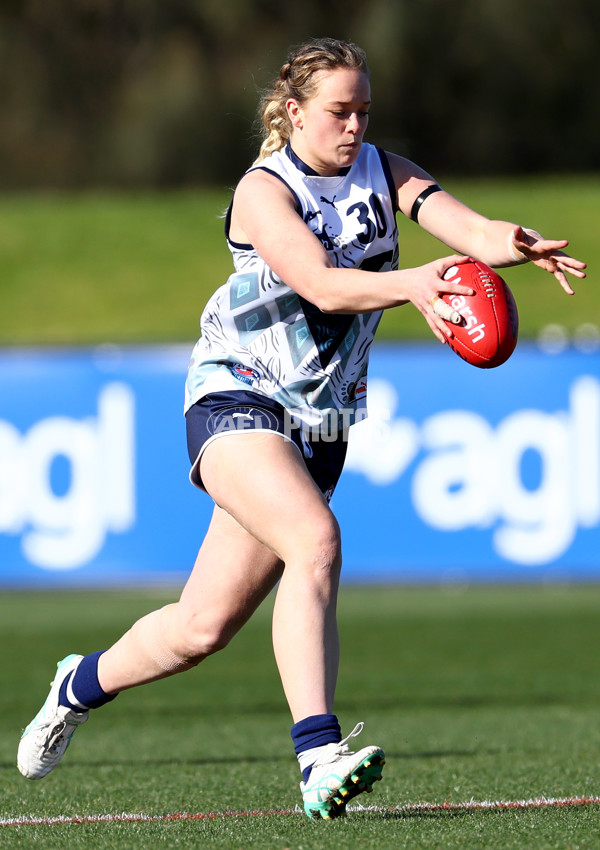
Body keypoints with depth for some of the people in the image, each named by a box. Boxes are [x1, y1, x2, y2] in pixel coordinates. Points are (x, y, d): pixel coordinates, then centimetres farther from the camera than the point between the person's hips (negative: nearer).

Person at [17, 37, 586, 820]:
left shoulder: (382, 172, 4)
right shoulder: (264, 189, -12)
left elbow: (465, 226, -15)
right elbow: (321, 284, -29)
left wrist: (508, 244, -39)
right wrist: (410, 283, -46)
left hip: (320, 424, 5)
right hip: (236, 400, -5)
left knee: (206, 626, 6)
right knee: (315, 541, -33)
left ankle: (83, 684, 35)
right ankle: (319, 760, -38)